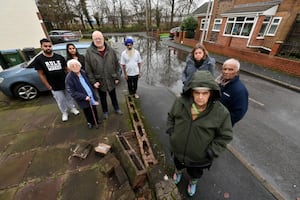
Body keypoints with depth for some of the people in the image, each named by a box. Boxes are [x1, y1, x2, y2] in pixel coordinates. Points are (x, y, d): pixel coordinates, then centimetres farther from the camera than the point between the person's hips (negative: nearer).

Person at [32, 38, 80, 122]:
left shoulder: (60, 57, -1)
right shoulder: (38, 59, -5)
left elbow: (66, 69, 5)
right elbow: (41, 74, -4)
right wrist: (48, 86, -7)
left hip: (66, 83, 1)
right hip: (55, 87, -1)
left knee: (69, 97, 17)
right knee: (60, 100, 11)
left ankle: (72, 108, 41)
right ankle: (64, 113, 34)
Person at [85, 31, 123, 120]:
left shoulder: (110, 50, -4)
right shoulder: (89, 52, -8)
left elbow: (117, 65, 1)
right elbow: (88, 69, -7)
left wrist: (117, 77, -1)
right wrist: (93, 81, -11)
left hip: (111, 80, 1)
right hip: (99, 81, -1)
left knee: (113, 96, 19)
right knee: (103, 98, 17)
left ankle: (116, 108, 41)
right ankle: (105, 111, 38)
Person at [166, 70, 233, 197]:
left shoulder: (220, 112, -27)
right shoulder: (180, 102, -22)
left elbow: (225, 136, -12)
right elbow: (171, 116, -2)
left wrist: (211, 152, -17)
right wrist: (171, 132, -11)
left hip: (199, 158, -1)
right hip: (178, 150, 2)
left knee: (195, 173, 31)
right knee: (178, 164, 35)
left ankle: (193, 182, 68)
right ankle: (178, 172, 71)